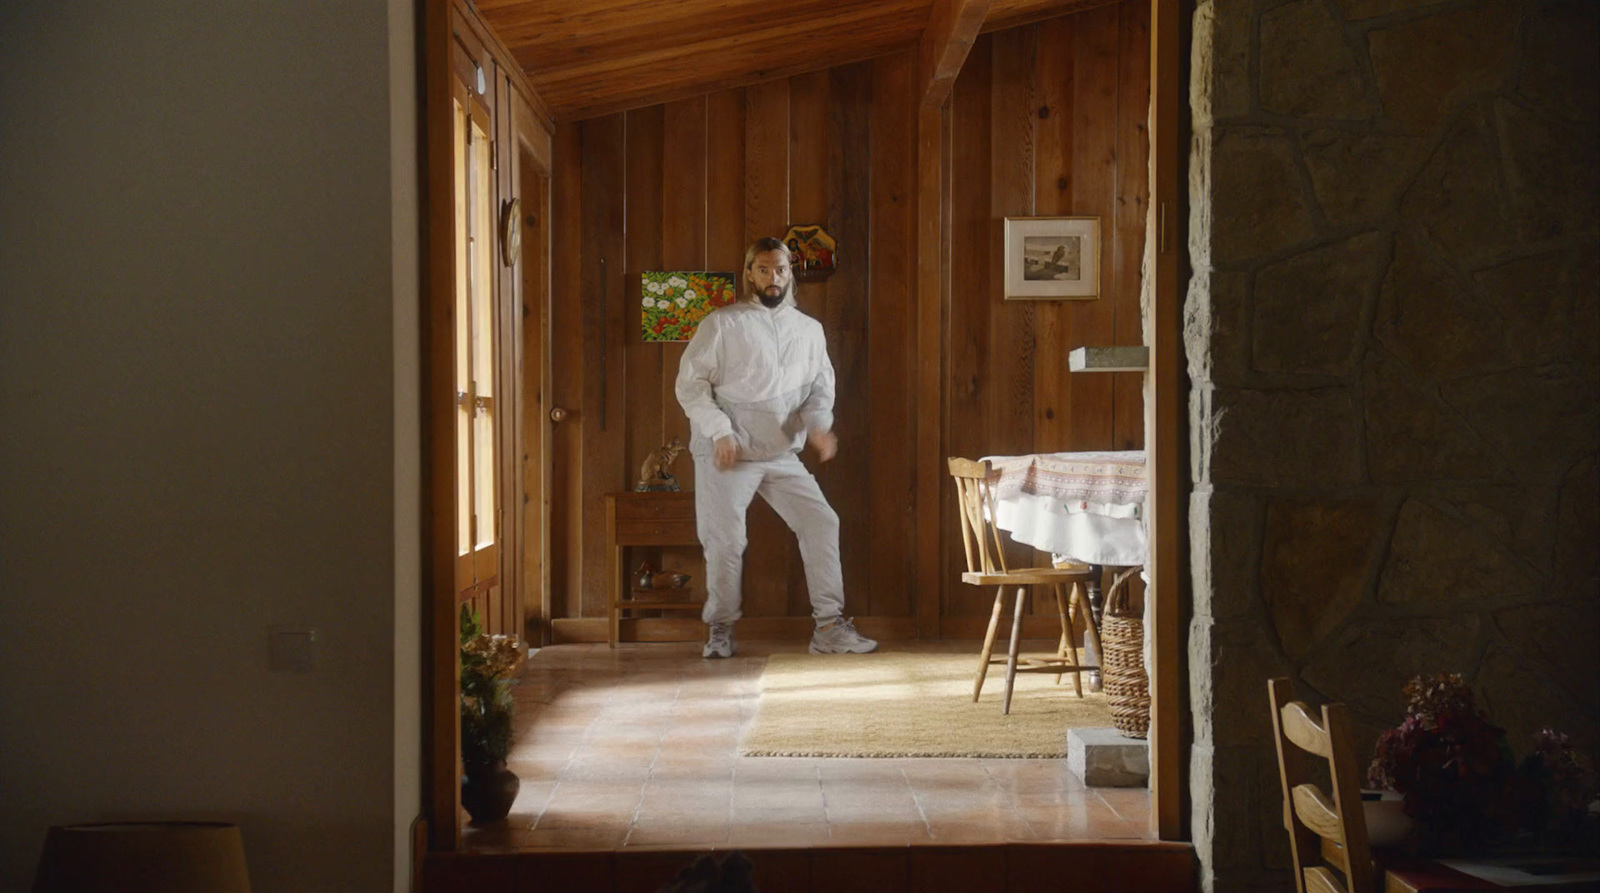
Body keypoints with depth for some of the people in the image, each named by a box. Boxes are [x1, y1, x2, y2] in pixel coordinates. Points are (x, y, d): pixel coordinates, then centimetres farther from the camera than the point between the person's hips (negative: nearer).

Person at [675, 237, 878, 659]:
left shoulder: (809, 329, 11)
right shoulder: (723, 323, -3)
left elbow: (821, 386, 12)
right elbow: (690, 382, -6)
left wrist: (819, 424, -10)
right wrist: (720, 431, -16)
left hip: (782, 454, 4)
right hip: (728, 452, -4)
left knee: (821, 524, -3)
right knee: (725, 542, -4)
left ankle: (829, 627, 4)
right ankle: (720, 629, 16)